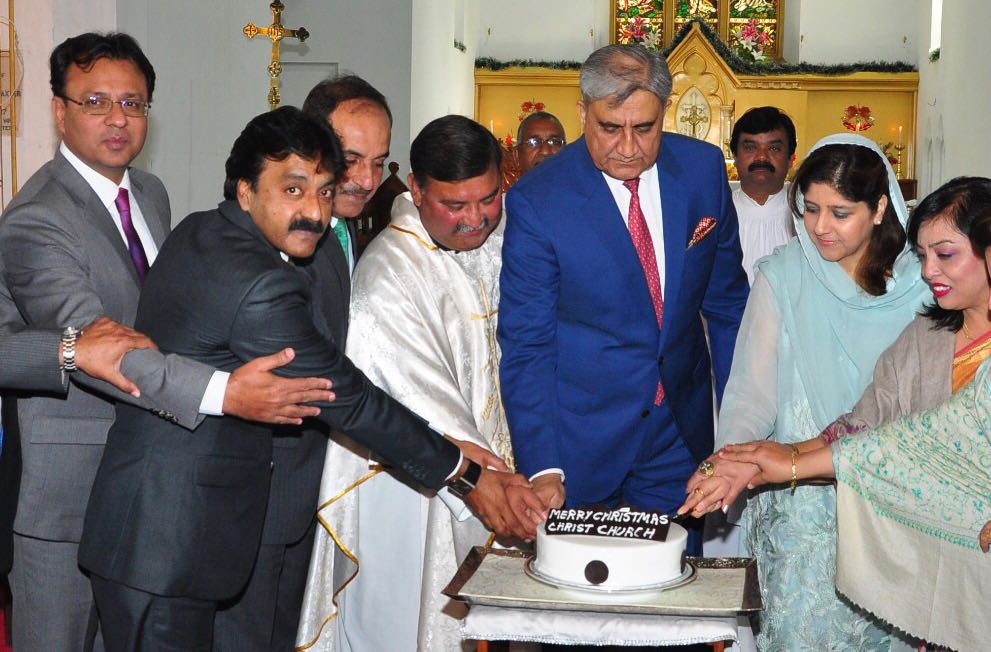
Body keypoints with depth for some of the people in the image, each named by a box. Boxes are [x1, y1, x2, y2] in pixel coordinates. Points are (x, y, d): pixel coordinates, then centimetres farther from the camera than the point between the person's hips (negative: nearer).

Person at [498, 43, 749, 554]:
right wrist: (542, 467, -21)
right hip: (579, 441, -3)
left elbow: (727, 299, 8)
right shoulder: (536, 201, -15)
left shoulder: (703, 168, -3)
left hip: (680, 434, 3)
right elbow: (526, 345, -13)